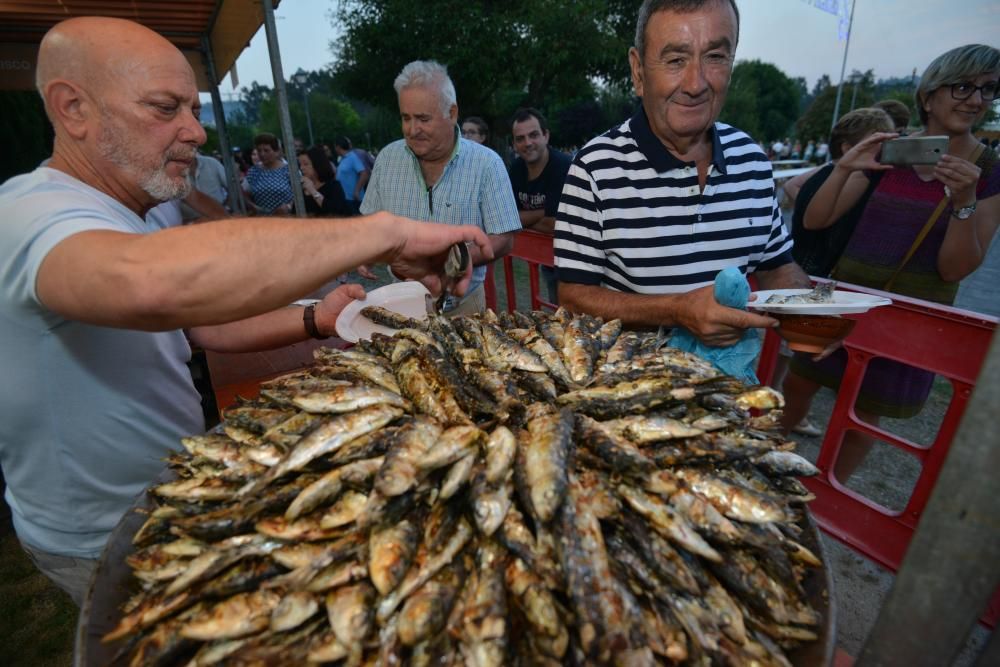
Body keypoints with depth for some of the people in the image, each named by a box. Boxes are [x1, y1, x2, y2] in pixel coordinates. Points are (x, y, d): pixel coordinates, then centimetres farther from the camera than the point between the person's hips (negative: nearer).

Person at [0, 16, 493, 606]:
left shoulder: (126, 219, 5)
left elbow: (203, 322, 6)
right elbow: (154, 285, -53)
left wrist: (313, 321, -11)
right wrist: (388, 232, -47)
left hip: (170, 502, 8)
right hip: (112, 547, -8)